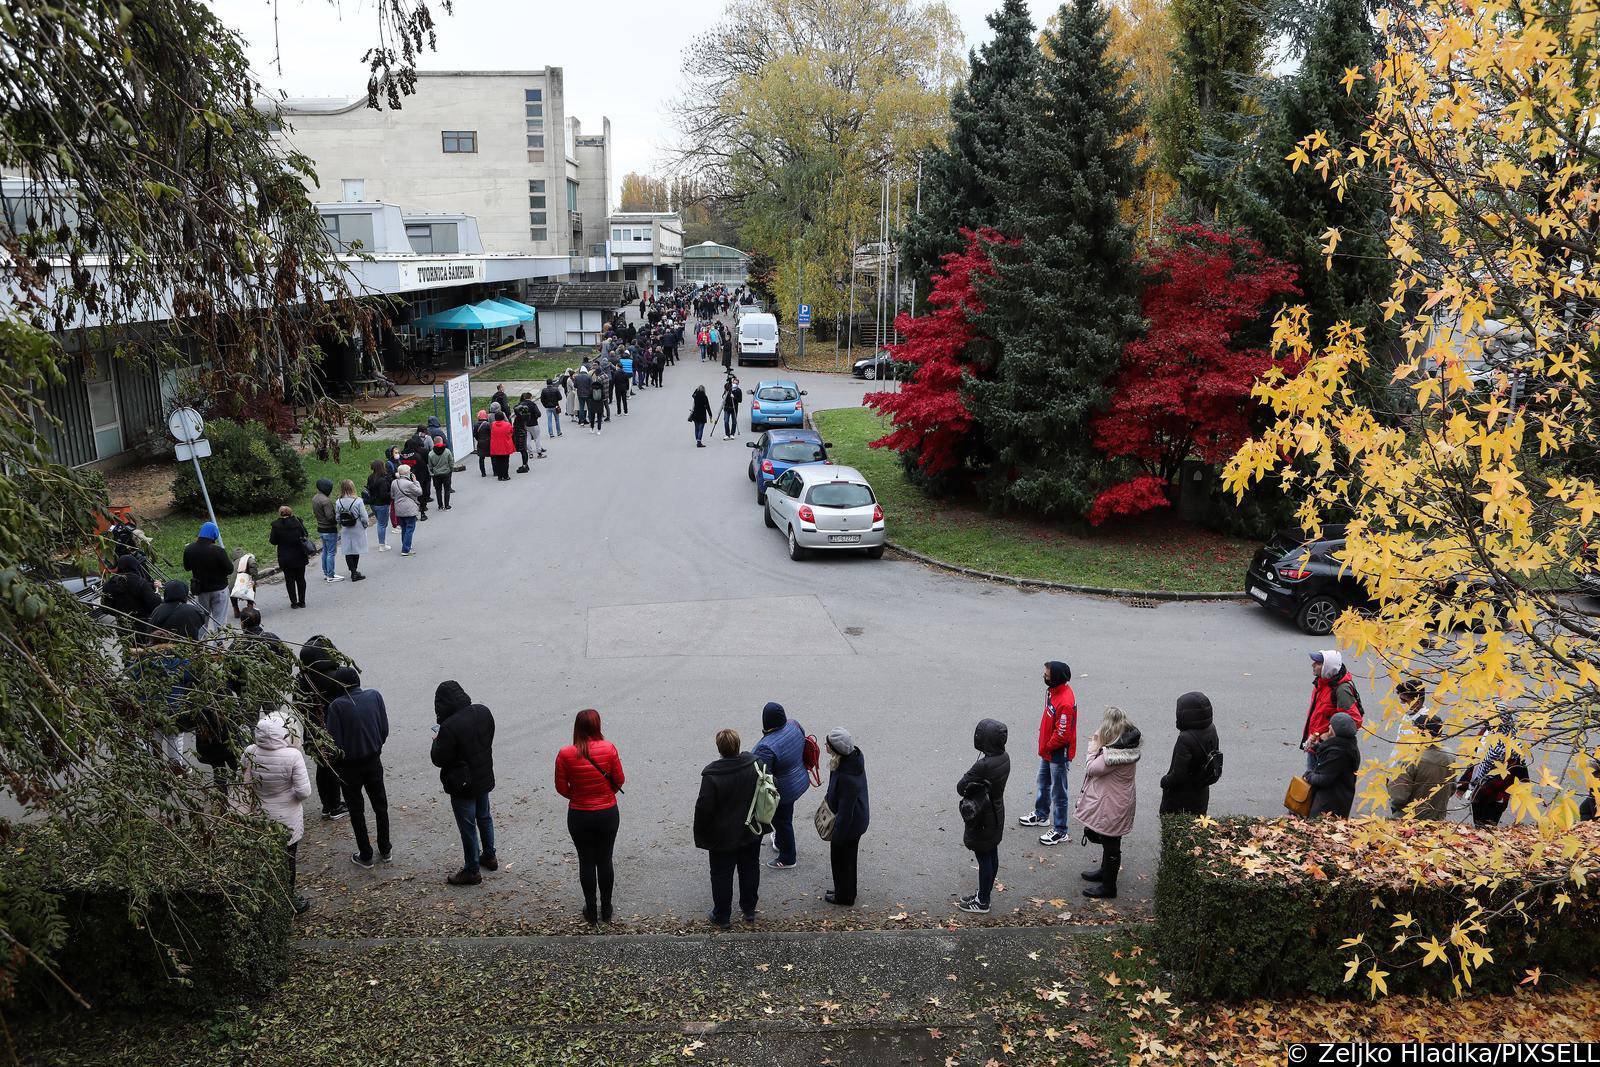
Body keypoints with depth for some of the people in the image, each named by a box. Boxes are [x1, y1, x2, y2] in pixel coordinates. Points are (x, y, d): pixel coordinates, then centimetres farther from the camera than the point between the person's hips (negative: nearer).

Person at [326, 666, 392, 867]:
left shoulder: (337, 706, -20)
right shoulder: (375, 696, -9)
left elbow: (335, 741, -16)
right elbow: (385, 729, -3)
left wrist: (336, 764, 3)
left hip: (349, 766, -3)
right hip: (374, 761, 3)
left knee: (356, 810, 12)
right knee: (380, 805, 19)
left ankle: (365, 855, 20)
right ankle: (385, 850, 28)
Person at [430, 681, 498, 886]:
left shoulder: (449, 726, -30)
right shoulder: (483, 712, -8)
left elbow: (439, 759, -22)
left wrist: (436, 741, -2)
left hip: (463, 784, -7)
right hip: (485, 777, 7)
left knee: (468, 827, 8)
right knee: (484, 817, 25)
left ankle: (472, 870, 22)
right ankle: (490, 857, 42)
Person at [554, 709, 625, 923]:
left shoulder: (565, 755, -15)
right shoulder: (608, 748, -15)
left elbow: (561, 787, -6)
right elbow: (619, 780, -6)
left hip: (579, 816, 0)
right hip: (608, 813, 0)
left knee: (586, 862, 15)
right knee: (604, 861, 15)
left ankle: (591, 911, 26)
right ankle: (606, 910, 27)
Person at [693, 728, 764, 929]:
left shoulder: (712, 775, -25)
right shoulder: (756, 766, -12)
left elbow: (704, 809, -19)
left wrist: (700, 836, -4)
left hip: (723, 838, -4)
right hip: (752, 835, 4)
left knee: (722, 876, 13)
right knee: (750, 871, 21)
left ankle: (722, 916, 25)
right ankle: (749, 910, 36)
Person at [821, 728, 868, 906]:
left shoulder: (846, 778, -39)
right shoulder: (855, 756, -12)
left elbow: (845, 812, -28)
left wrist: (836, 837, -16)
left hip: (848, 825, -8)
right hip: (858, 819, 8)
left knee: (841, 859, 16)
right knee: (848, 858, 28)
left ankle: (844, 897, 38)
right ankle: (847, 891, 48)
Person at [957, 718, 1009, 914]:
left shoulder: (983, 766, -33)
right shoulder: (1004, 758, -8)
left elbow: (960, 788, -21)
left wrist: (970, 787, -4)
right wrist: (978, 785, -6)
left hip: (982, 820, -8)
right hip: (997, 815, 8)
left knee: (984, 860, 8)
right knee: (992, 856, 20)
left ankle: (982, 902, 24)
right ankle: (984, 894, 37)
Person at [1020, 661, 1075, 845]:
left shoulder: (1066, 702, -32)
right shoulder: (1053, 690, -2)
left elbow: (1062, 735, -28)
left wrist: (1046, 747, -13)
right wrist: (1043, 743, 9)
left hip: (1059, 754, -10)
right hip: (1047, 750, 10)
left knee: (1058, 792, 4)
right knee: (1043, 783, 27)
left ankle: (1060, 831, 17)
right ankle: (1041, 815, 47)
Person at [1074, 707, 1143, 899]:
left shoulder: (1114, 753, -32)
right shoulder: (1127, 745, -4)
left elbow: (1091, 769, -20)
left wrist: (1094, 748, -10)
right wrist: (1099, 745, -2)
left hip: (1112, 806, -9)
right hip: (1118, 800, 9)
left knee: (1110, 843, 8)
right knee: (1108, 841, 27)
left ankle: (1108, 887, 23)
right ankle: (1105, 871, 47)